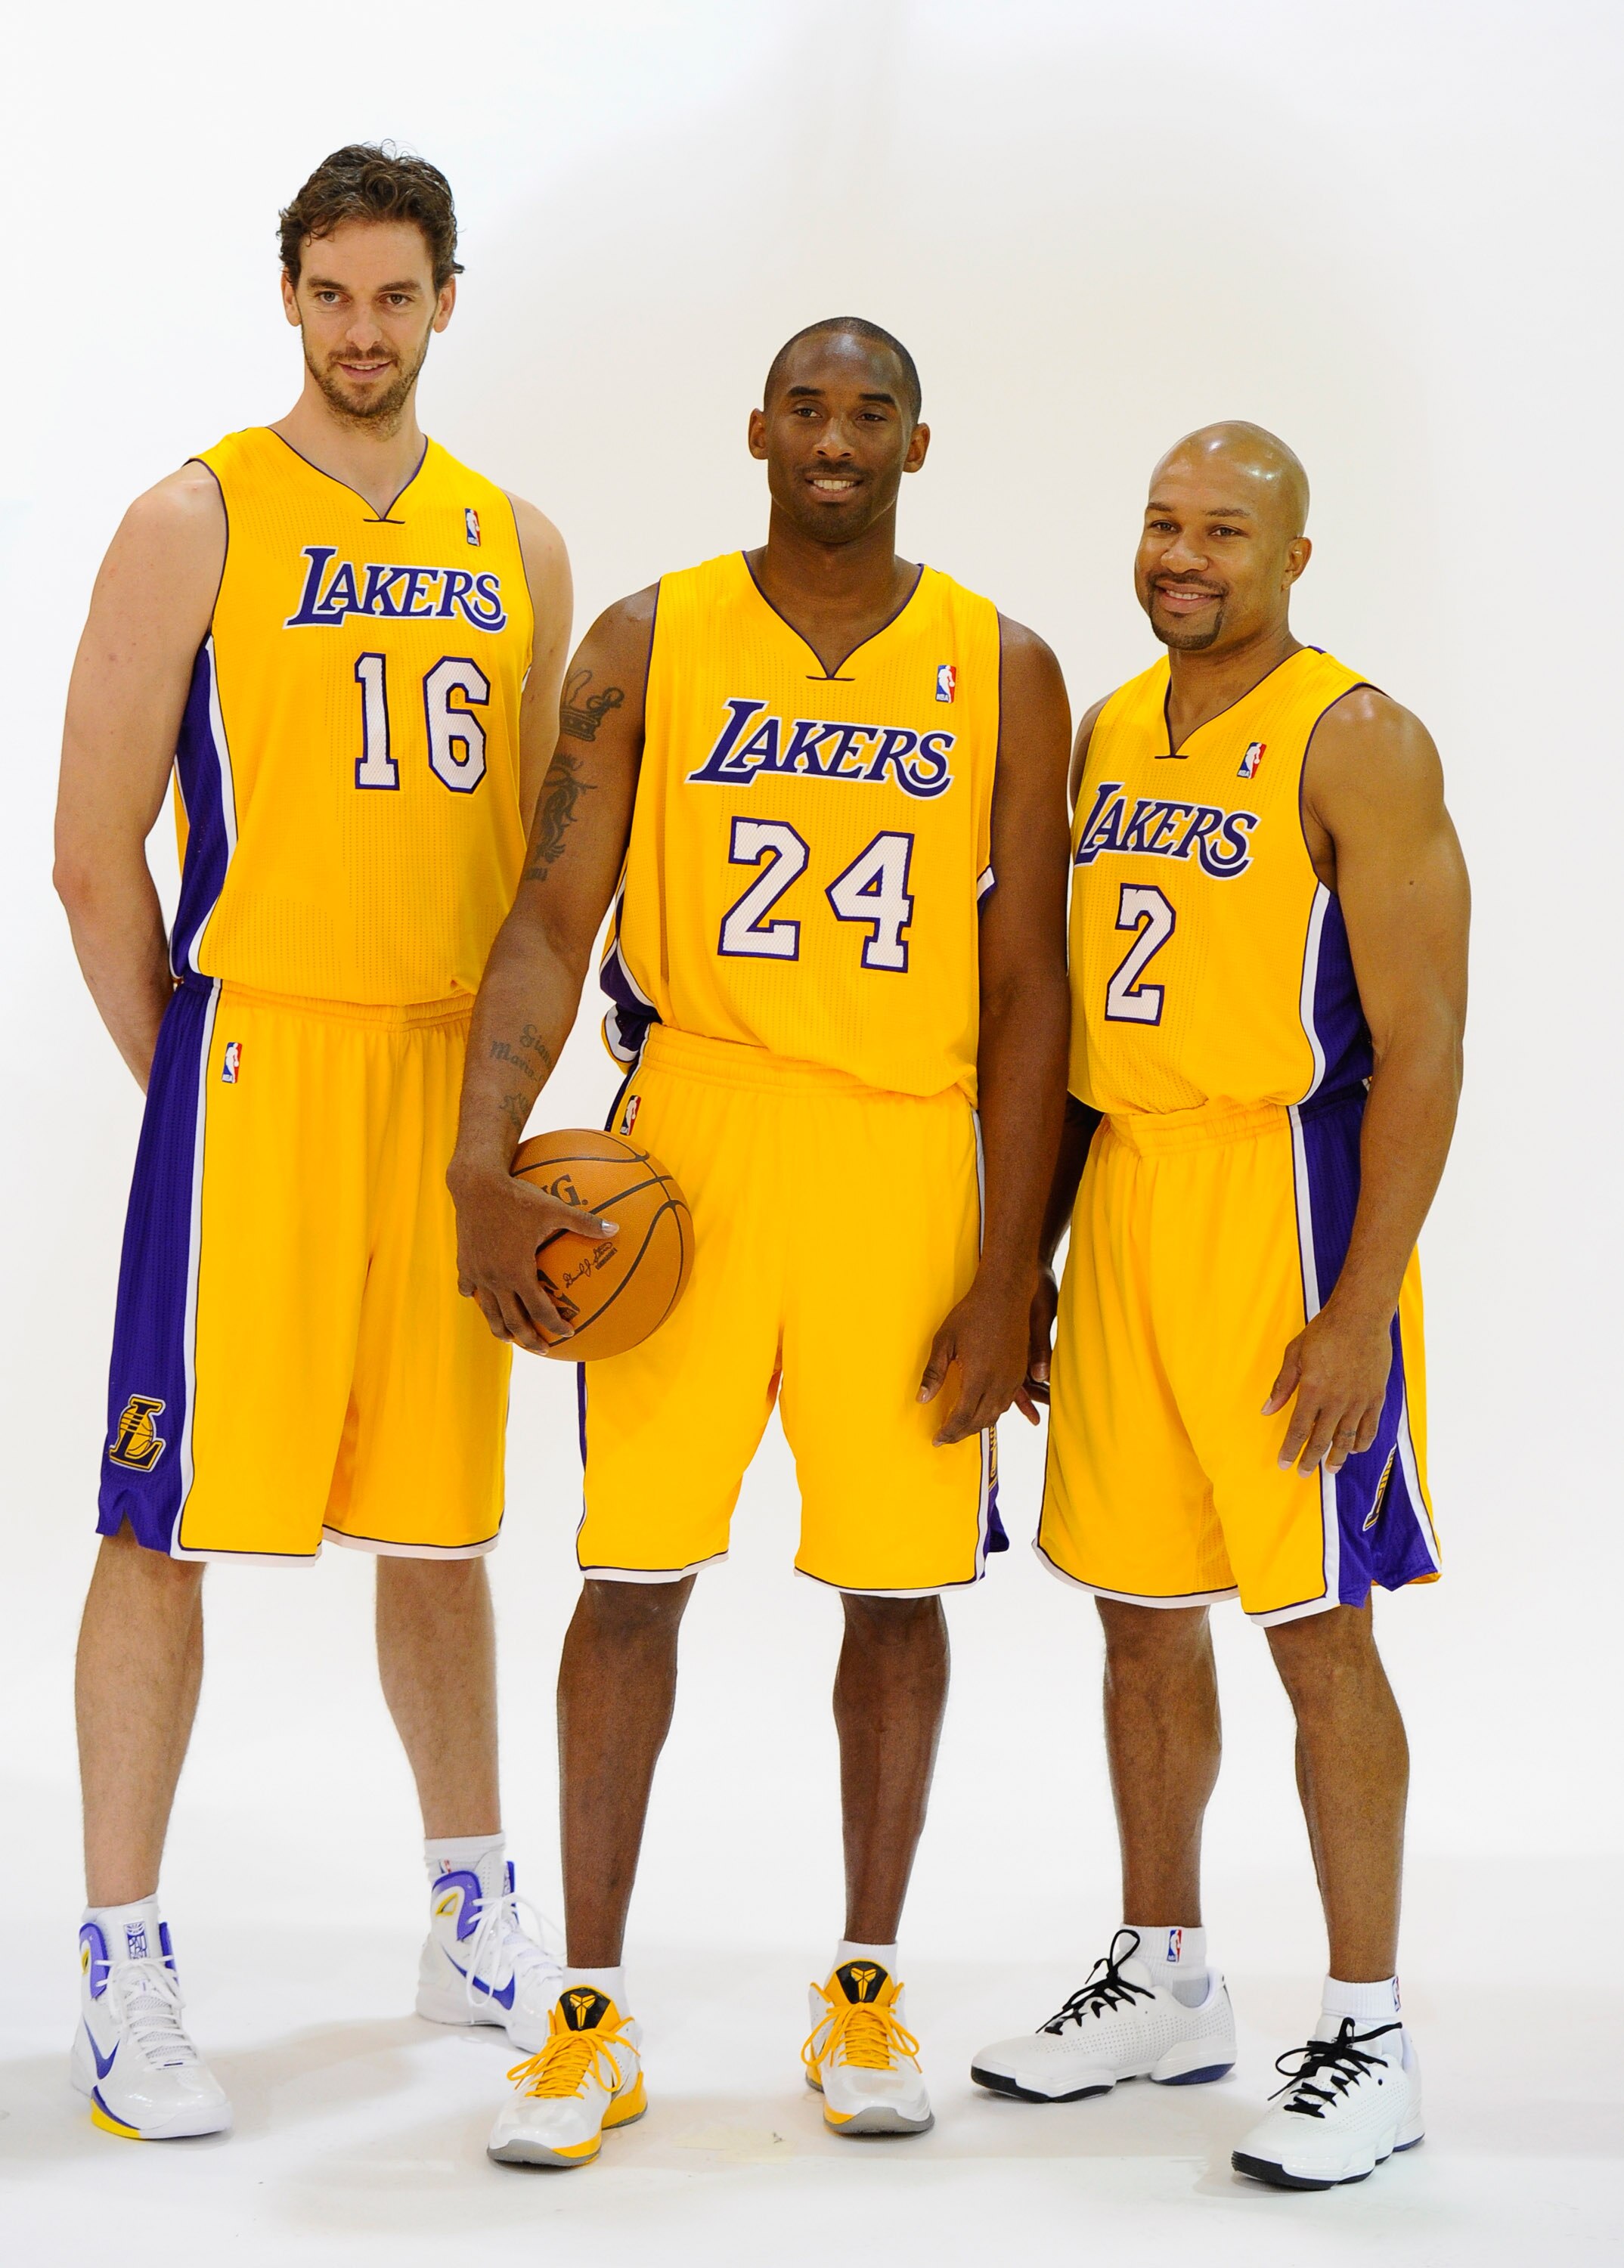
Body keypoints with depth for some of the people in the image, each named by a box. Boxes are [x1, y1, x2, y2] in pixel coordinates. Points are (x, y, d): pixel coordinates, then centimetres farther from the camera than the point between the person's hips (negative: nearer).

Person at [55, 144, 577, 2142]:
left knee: (439, 1516, 13)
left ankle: (474, 1921, 26)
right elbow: (97, 851, -5)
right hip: (251, 1058, -5)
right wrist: (181, 1075, -3)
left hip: (458, 1083, 5)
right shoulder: (196, 523, -3)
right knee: (169, 1512, -4)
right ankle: (123, 1975, 2)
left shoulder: (514, 546, 12)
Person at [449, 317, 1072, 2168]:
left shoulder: (1000, 673, 4)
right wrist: (487, 1161, -19)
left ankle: (865, 1988, 22)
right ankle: (593, 2014, 9)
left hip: (911, 1149, 1)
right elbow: (554, 915, -3)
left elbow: (1024, 986, 3)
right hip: (695, 1130, -1)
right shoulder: (649, 644, 3)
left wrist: (1008, 1268, -3)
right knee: (633, 1569, -1)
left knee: (898, 1581, 6)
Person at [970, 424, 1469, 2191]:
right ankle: (1164, 1985, 27)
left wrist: (1358, 1309, -20)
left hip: (1284, 1203, -7)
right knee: (1140, 1611, 13)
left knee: (1314, 1627, -3)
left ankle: (1367, 2044, 7)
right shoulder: (1108, 732, 12)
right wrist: (1028, 1260, 15)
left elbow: (1420, 1046, -15)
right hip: (1120, 1202, 7)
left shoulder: (1356, 744, -10)